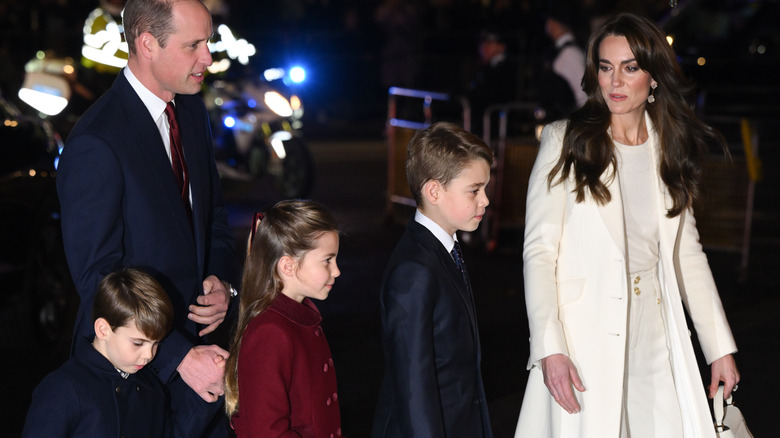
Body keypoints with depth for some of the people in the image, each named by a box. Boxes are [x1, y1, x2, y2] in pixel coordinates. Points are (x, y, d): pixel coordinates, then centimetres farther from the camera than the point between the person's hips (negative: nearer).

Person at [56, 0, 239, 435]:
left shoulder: (193, 111, 5)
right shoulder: (96, 144, -21)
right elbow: (97, 278, -20)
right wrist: (178, 357, -22)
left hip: (198, 340, 7)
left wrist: (223, 281, -2)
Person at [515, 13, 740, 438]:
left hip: (656, 337, 4)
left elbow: (687, 252, 16)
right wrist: (549, 348, -17)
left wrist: (721, 347, 12)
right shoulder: (565, 141, -2)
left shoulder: (671, 148, 11)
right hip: (583, 339, -4)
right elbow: (538, 251, -6)